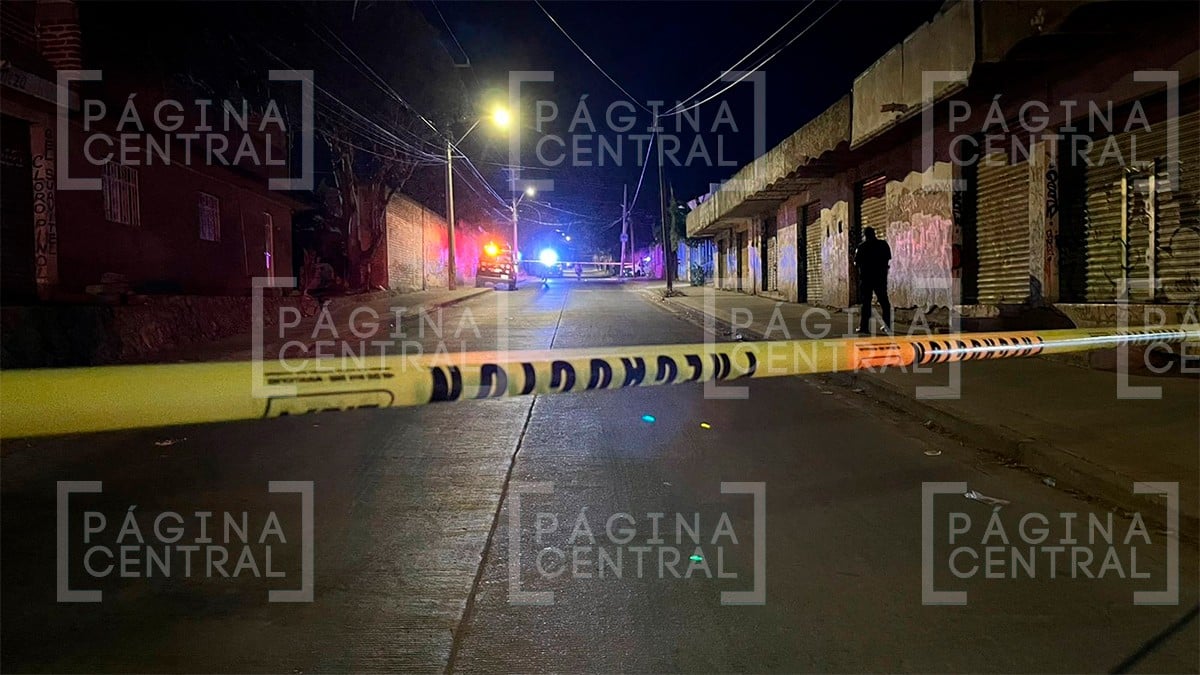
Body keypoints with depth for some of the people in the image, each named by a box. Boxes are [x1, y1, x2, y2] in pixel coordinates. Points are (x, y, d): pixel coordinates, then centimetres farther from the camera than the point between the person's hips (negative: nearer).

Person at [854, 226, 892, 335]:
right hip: (881, 277, 3)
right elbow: (888, 257, 13)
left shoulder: (862, 247, -8)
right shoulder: (883, 244, 2)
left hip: (866, 277, -3)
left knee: (866, 302, -1)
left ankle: (864, 327, -6)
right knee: (884, 301, 12)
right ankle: (887, 326, 14)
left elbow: (856, 263, -6)